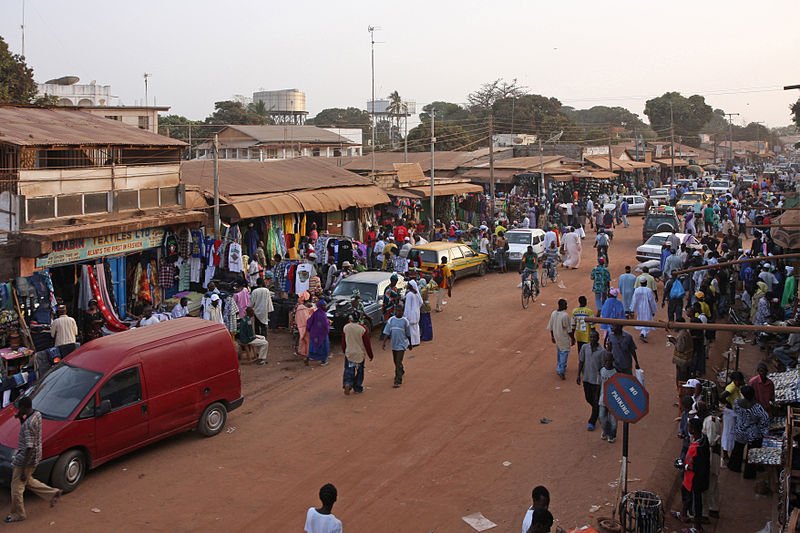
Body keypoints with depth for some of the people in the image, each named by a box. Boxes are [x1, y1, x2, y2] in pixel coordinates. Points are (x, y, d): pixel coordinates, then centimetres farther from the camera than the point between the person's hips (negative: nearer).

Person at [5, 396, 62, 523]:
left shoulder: (28, 424, -29)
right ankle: (53, 493, 29)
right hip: (35, 456, 9)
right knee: (28, 481, 28)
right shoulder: (37, 415, -2)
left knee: (16, 487, 9)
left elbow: (29, 447, -29)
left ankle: (17, 514, 24)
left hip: (26, 459, -9)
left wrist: (24, 469, -24)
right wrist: (21, 418, -1)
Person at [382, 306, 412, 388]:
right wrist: (384, 342, -10)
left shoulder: (405, 321, -6)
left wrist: (410, 344, 11)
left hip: (401, 345, -4)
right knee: (396, 362, 19)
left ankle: (398, 381, -9)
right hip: (394, 344, 4)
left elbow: (408, 334, 4)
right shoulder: (391, 320, 0)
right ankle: (401, 372, 47)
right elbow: (387, 332, -1)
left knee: (398, 362, -11)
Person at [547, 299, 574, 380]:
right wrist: (572, 338, -6)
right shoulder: (565, 315, -23)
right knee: (564, 353, 1)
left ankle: (558, 369, 35)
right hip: (564, 338, -7)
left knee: (559, 352, 22)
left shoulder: (553, 313, -2)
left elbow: (550, 327, 7)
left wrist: (552, 336, 20)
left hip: (556, 337, 7)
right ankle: (561, 371, -5)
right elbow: (569, 329, -17)